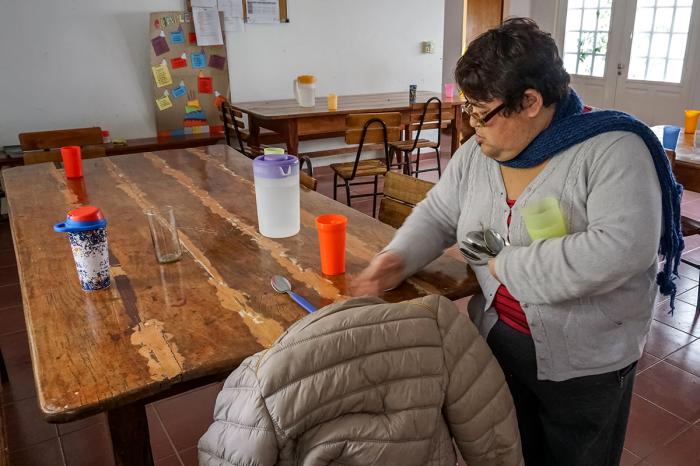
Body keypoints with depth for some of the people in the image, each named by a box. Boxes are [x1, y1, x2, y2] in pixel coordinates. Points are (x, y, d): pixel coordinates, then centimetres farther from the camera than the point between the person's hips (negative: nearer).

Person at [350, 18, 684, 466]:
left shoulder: (613, 150, -21)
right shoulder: (477, 153, -2)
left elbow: (621, 249, -33)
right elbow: (437, 215, 7)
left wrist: (511, 266, -26)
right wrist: (398, 258, -12)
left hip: (585, 362, -5)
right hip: (497, 341, 5)